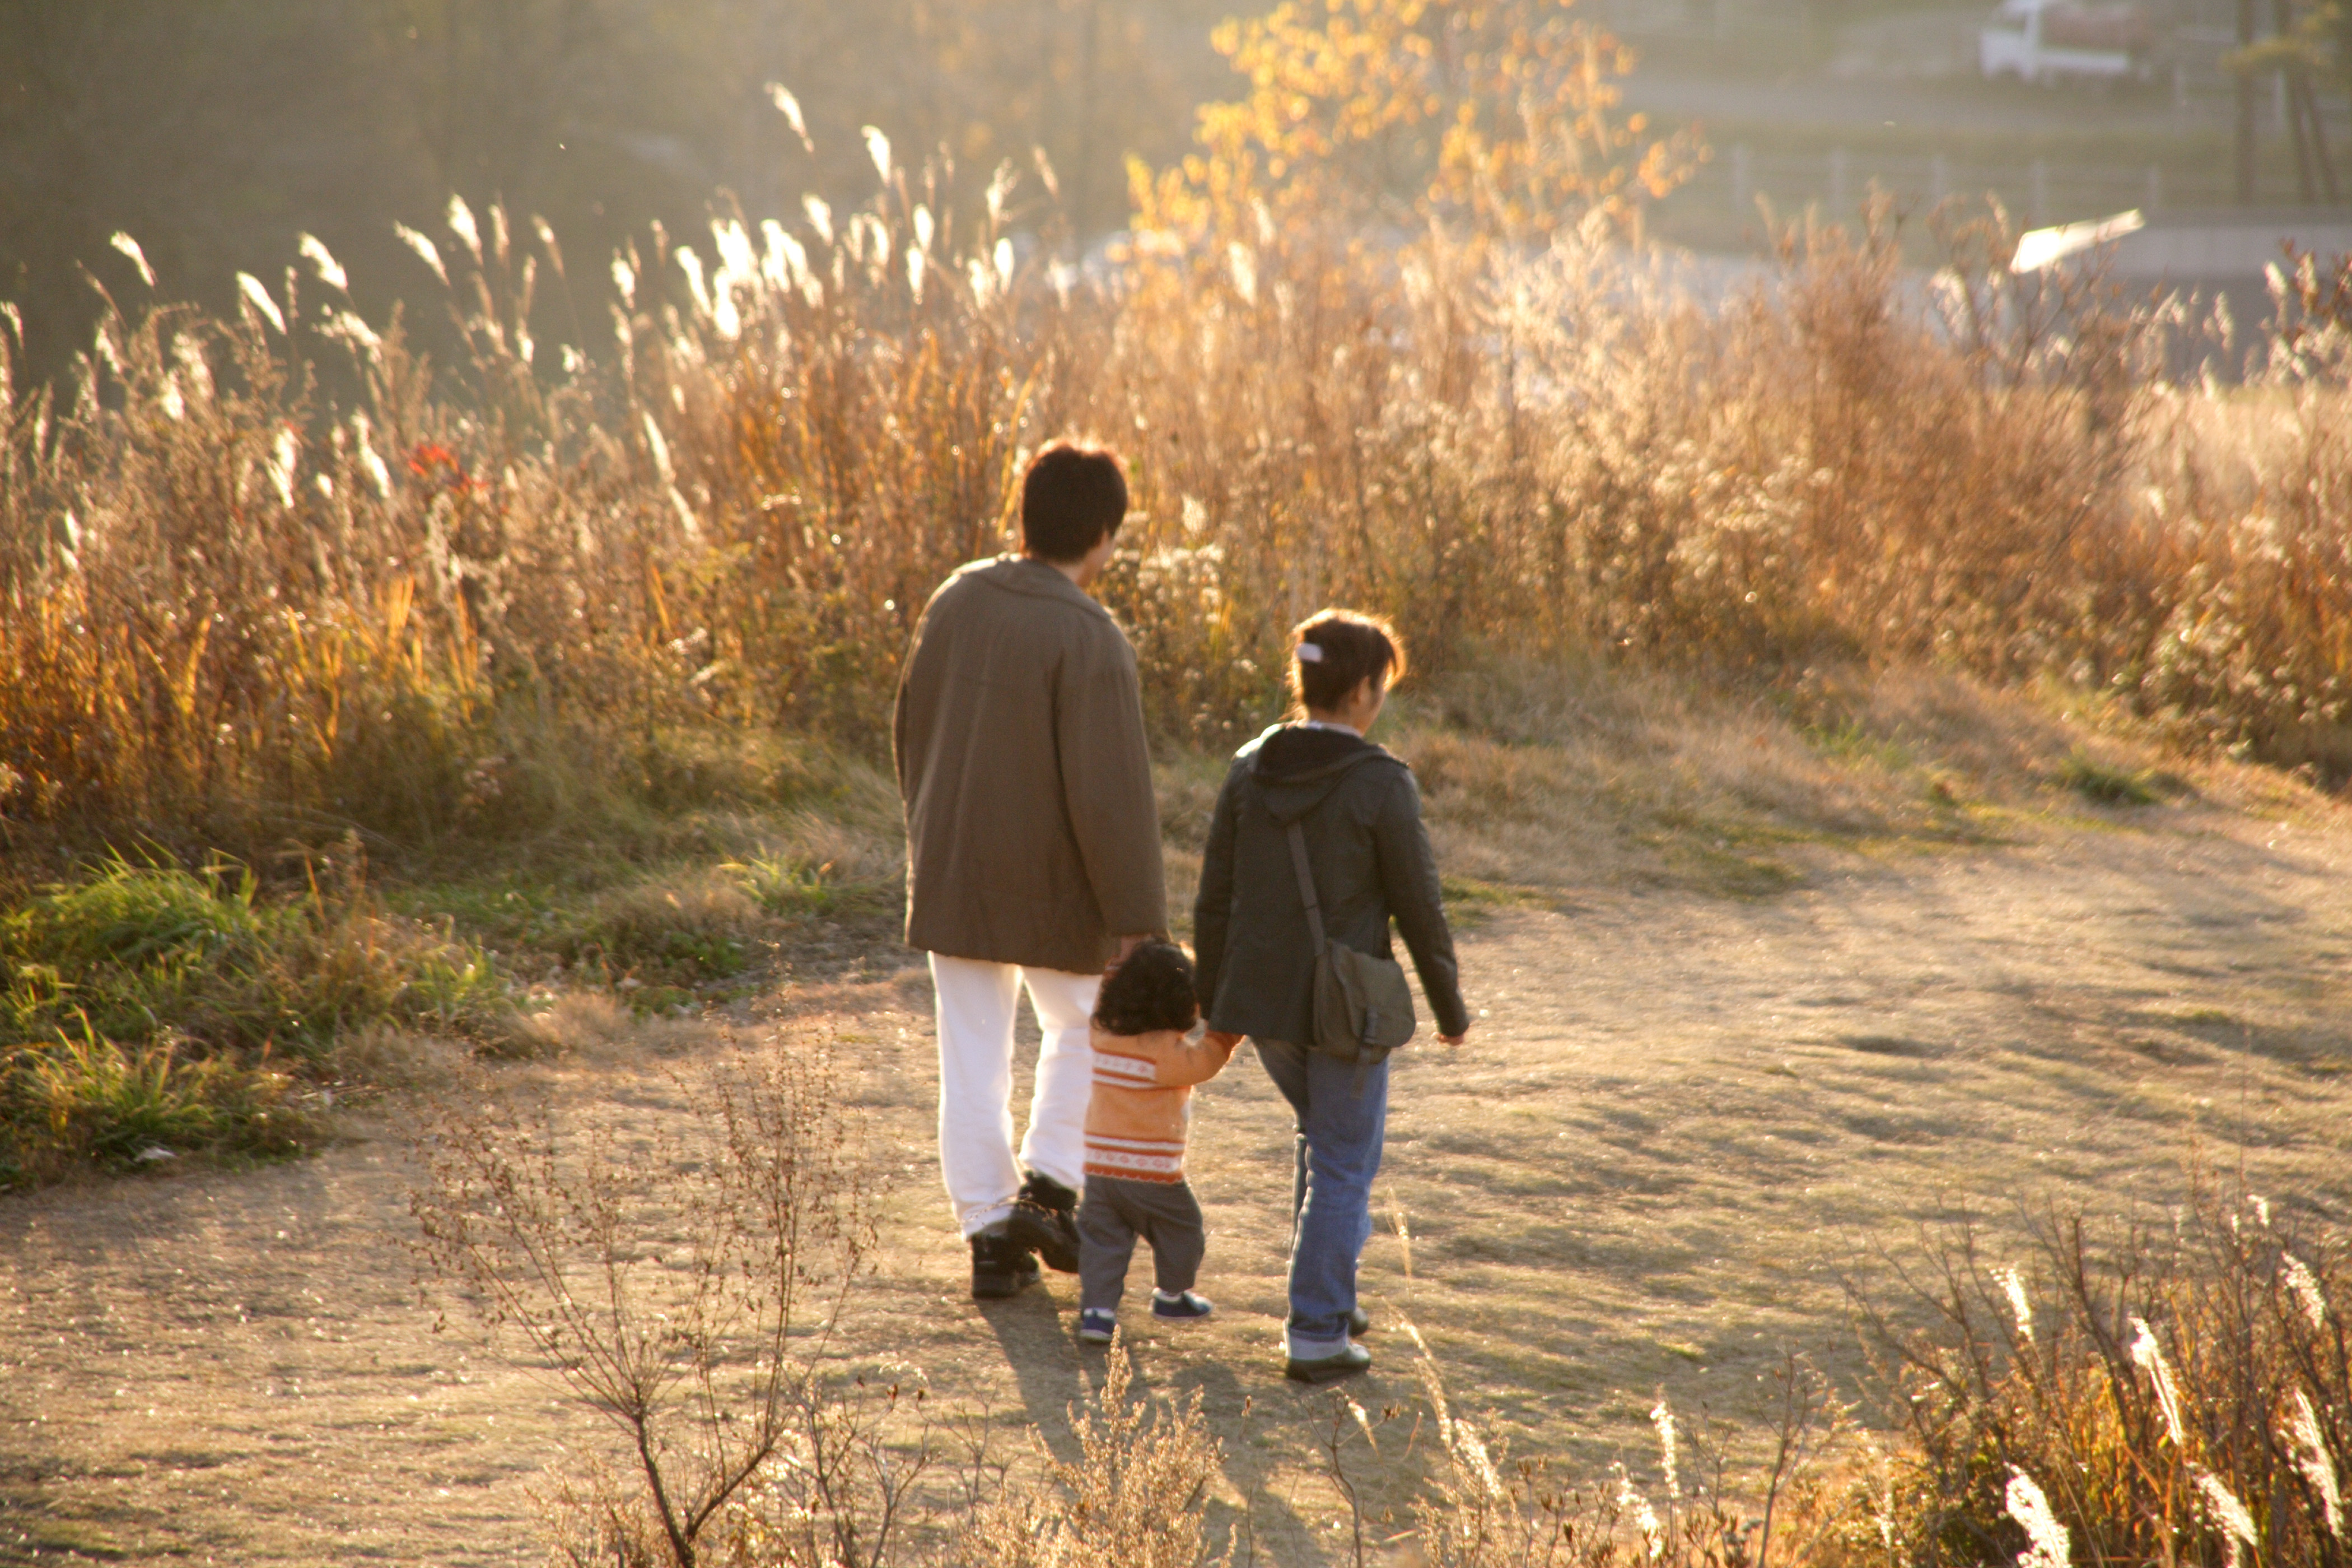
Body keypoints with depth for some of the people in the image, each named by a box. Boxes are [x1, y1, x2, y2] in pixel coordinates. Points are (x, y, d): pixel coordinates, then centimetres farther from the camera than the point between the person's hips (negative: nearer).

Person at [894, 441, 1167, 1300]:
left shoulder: (955, 602, 0)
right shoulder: (1089, 640, -20)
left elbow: (913, 734, 11)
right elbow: (1111, 793, -21)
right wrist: (1138, 920, -15)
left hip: (952, 877, 5)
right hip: (1050, 889, -5)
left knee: (972, 1064, 11)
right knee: (1085, 1030, 20)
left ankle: (990, 1232, 14)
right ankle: (1051, 1183, 10)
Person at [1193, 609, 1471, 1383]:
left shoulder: (1249, 770, -1)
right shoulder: (1380, 785, -16)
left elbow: (1214, 899, 4)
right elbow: (1418, 908, -9)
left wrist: (1215, 1003, 15)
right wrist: (1450, 1008, 4)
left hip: (1261, 1000, 6)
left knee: (1321, 1133, 26)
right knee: (1343, 1164, 6)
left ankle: (1329, 1298, 31)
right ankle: (1317, 1333, 6)